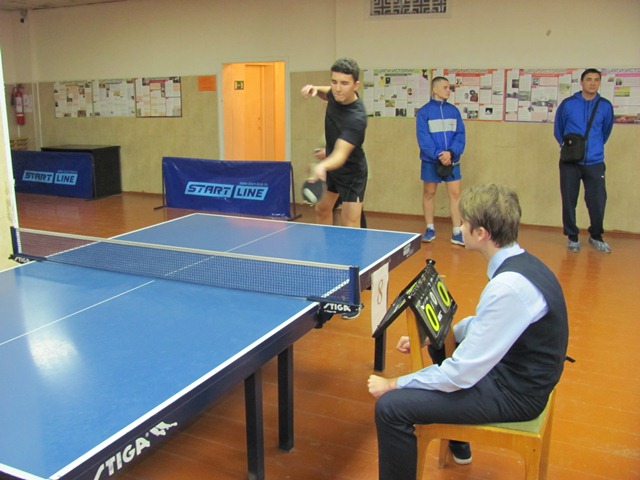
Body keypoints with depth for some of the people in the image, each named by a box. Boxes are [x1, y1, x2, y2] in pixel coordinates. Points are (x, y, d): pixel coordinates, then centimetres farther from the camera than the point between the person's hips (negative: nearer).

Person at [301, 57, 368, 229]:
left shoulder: (356, 117, -35)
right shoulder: (337, 95, -12)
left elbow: (341, 154, -45)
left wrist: (323, 166, -66)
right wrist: (316, 90, -7)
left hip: (351, 173, -8)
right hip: (332, 167, 8)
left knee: (350, 227, -11)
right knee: (322, 209, 20)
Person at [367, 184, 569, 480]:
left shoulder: (508, 286, -31)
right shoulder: (521, 263, 0)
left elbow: (462, 374, -28)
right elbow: (484, 324, 15)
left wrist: (393, 384, -17)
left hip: (513, 394, -10)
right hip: (518, 374, 10)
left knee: (391, 407, -18)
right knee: (435, 351, 32)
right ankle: (457, 445, 47)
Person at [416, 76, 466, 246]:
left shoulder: (454, 111, 6)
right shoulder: (424, 111, -5)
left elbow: (460, 135, 1)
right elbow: (423, 138, -11)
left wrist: (451, 152, -16)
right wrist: (438, 155, -21)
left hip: (452, 160, 3)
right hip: (431, 161, -3)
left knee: (455, 194, 0)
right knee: (429, 193, 8)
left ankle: (457, 232, 5)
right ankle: (430, 229, 22)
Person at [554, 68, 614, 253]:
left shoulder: (605, 106, 2)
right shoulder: (568, 104, -1)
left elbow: (606, 131, 17)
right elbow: (558, 130, 11)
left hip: (595, 162, 1)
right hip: (570, 162, -1)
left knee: (598, 201, -1)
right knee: (569, 201, 4)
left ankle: (596, 237, 20)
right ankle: (572, 237, 20)